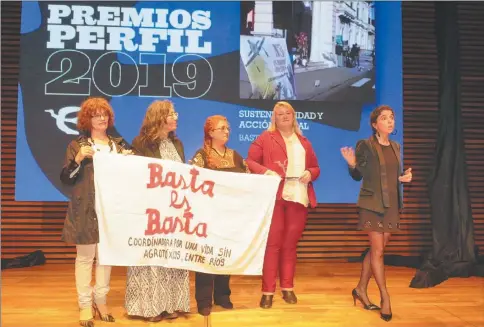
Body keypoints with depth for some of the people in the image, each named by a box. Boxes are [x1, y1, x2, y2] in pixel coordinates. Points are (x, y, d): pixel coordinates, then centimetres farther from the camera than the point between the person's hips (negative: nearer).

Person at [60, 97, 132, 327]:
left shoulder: (119, 145, 12)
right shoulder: (77, 145, 2)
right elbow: (65, 179, -3)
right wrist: (78, 159, -17)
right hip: (86, 210, -3)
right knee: (85, 257, -1)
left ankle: (101, 301, 19)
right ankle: (85, 305, 8)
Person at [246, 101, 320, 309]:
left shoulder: (304, 142, 20)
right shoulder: (265, 138, 6)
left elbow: (315, 167, 21)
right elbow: (250, 161, 0)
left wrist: (310, 173, -1)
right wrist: (265, 172, -17)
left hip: (298, 197, 4)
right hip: (274, 197, -4)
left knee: (290, 243, 10)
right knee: (272, 243, -3)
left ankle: (287, 288, 20)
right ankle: (267, 291, 3)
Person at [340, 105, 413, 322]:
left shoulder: (395, 147, 11)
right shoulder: (365, 145, -7)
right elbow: (357, 176, -4)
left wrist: (403, 178, -2)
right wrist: (352, 164, -24)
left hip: (392, 204, 6)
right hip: (373, 204, -6)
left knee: (376, 250, 11)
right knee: (378, 250, -3)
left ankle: (361, 289, 25)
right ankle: (385, 297, 9)